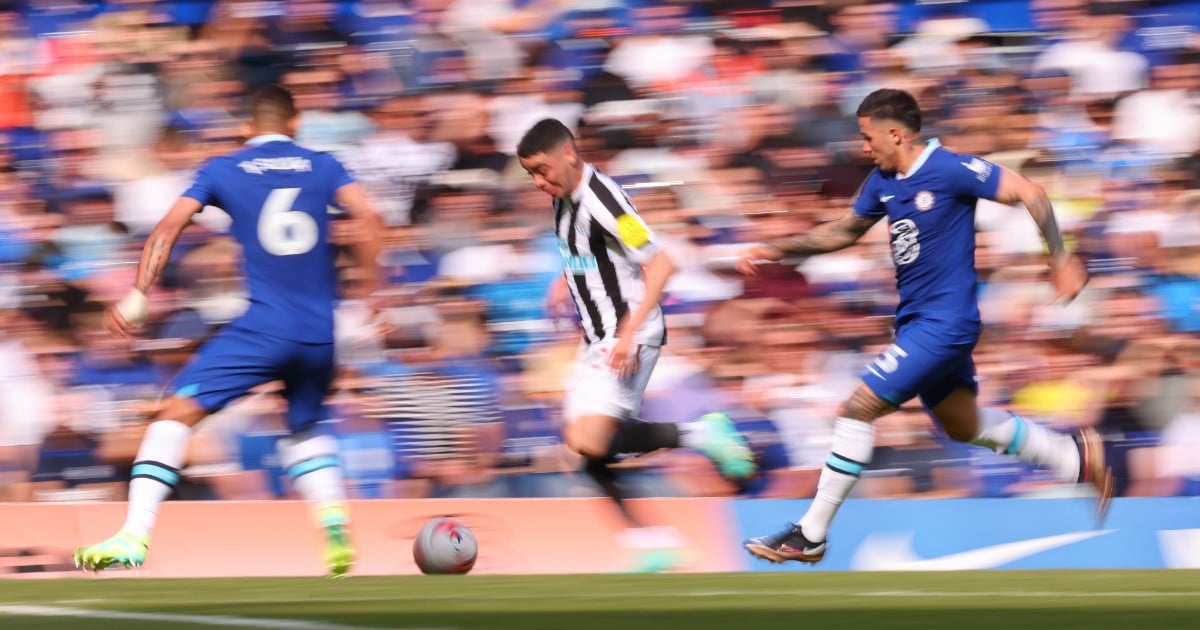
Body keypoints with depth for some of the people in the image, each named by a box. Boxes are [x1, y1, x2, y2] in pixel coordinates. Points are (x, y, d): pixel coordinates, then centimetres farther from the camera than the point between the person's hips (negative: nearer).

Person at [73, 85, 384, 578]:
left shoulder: (223, 170, 8)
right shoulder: (323, 167, 12)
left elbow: (170, 226, -2)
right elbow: (367, 218, -3)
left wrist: (138, 296, -4)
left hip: (264, 325, -3)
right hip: (320, 331, 4)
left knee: (176, 412, -2)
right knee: (306, 427, 28)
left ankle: (134, 536, -16)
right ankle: (334, 521, 3)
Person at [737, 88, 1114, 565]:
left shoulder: (950, 170, -17)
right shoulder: (883, 182, 7)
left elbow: (1029, 194, -14)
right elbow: (844, 230, 22)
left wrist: (1061, 261, -16)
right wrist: (777, 250, 13)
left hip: (942, 323, -10)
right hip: (917, 322, 10)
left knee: (856, 409, -13)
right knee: (964, 426, 20)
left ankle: (809, 536, -9)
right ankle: (1075, 457, 31)